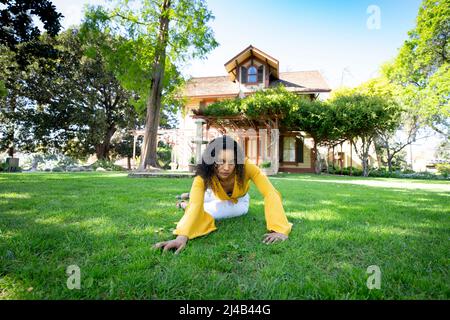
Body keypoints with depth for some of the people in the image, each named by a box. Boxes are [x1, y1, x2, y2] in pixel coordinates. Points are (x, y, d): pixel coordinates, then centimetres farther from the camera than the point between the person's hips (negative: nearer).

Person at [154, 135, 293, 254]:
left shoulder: (246, 167, -43)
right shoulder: (204, 176, -40)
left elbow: (271, 194, -50)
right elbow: (195, 204, -53)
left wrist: (279, 229, -62)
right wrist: (182, 236, -71)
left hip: (239, 199, 2)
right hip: (217, 196, -1)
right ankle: (189, 196, 22)